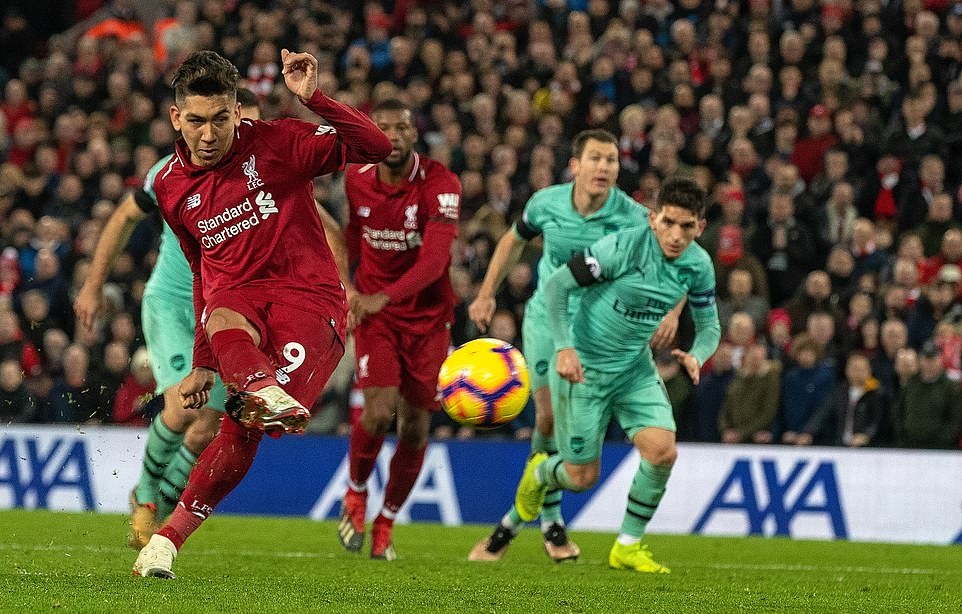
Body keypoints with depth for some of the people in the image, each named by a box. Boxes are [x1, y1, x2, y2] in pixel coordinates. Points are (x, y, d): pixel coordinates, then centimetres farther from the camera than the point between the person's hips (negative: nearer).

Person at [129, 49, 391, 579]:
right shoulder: (170, 186, 15)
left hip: (309, 294, -2)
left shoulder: (275, 144, 0)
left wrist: (314, 99, -20)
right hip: (235, 296, 2)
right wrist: (204, 363, 29)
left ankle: (169, 536, -19)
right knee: (222, 319, -40)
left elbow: (376, 146, -8)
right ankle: (267, 392, -69)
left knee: (243, 427, -25)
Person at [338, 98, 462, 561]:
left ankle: (386, 522, 23)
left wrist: (383, 296, -42)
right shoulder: (357, 180, -4)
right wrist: (347, 286, 26)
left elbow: (434, 260, -29)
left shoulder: (440, 185, -18)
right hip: (373, 310, 1)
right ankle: (356, 493, 9)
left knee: (415, 428, 2)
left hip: (428, 317, -1)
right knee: (378, 410, -19)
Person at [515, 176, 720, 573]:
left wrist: (696, 356, -18)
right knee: (583, 477, 1)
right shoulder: (623, 248, -24)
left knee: (663, 451, -16)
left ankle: (628, 545, 4)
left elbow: (709, 325, 5)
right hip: (584, 366, -4)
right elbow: (556, 285, -16)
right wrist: (565, 347, -27)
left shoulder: (698, 265, -7)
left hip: (635, 367, 5)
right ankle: (540, 472, 40)